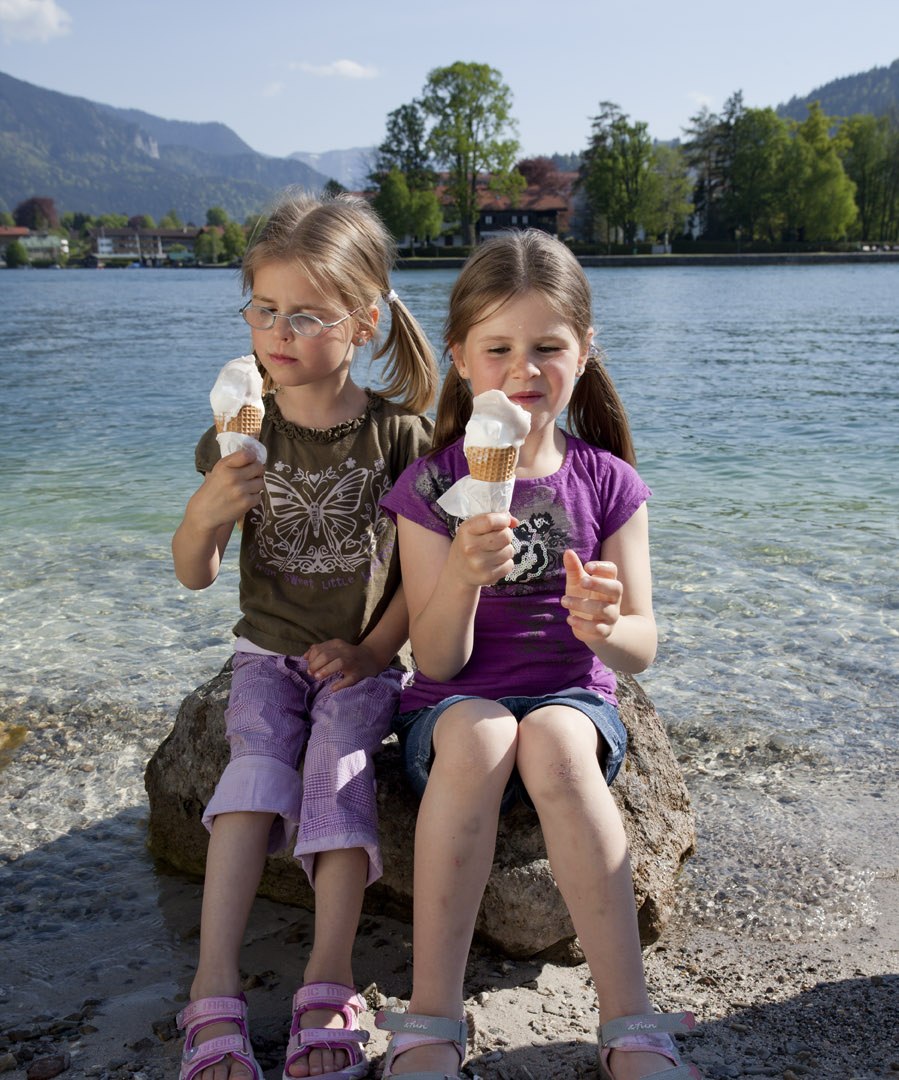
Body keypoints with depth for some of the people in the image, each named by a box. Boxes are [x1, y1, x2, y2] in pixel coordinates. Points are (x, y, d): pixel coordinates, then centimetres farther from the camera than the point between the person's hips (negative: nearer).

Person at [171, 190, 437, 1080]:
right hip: (268, 650, 1)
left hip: (361, 658, -1)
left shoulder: (397, 433, -6)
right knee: (256, 767, -22)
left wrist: (372, 650, -13)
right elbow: (193, 575, -2)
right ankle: (214, 995, -25)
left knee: (339, 767, -25)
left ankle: (328, 983, -22)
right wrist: (208, 511, -23)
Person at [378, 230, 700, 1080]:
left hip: (573, 699, 1)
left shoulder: (607, 483, 1)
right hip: (454, 707, 0)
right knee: (478, 735, -35)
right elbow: (437, 663, -9)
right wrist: (462, 575, -29)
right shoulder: (431, 487, -4)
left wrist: (604, 627, -27)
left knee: (552, 742, -34)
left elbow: (641, 651, -3)